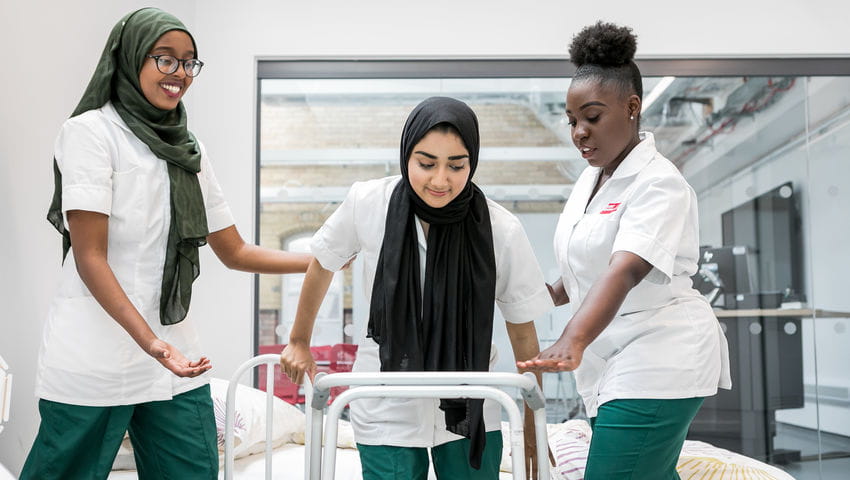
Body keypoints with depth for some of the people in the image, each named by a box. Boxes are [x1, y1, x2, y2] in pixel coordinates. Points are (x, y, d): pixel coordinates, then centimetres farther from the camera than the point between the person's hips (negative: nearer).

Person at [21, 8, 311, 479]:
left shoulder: (190, 148, 13)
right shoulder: (90, 131, -5)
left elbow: (234, 252, 15)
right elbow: (89, 256, -13)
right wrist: (151, 344, -25)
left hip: (175, 357, 6)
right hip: (94, 364, -6)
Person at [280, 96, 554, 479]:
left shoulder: (501, 231, -16)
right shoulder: (368, 204, -15)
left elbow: (522, 333, -4)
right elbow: (323, 265, 5)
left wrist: (534, 426, 2)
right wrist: (299, 342, 16)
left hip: (469, 411, 1)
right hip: (388, 409, 0)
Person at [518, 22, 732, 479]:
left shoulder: (659, 183, -15)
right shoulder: (591, 177, 12)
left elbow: (625, 271, -31)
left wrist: (572, 343, -44)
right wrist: (557, 293, 10)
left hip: (659, 363, -9)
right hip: (615, 365, 9)